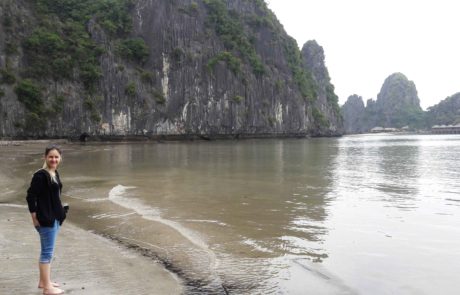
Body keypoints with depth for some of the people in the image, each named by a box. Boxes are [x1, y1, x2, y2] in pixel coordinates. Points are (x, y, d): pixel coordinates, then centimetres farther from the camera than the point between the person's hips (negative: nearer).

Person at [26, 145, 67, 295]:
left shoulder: (55, 173, 8)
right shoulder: (40, 175, -18)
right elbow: (30, 196, -19)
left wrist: (59, 214, 15)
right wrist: (35, 218, -16)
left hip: (55, 218, 9)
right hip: (45, 219, -9)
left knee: (47, 251, 18)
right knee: (47, 252, -1)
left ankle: (43, 281, 31)